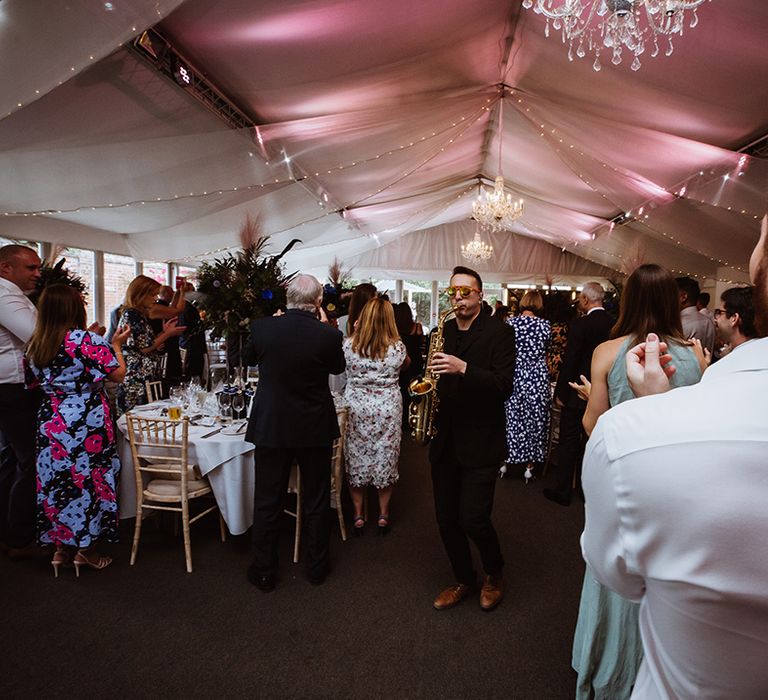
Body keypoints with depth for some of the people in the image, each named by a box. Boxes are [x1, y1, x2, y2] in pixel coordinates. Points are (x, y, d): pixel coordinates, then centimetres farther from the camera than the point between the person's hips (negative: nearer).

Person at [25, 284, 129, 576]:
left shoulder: (34, 345, 5)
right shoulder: (87, 340, -15)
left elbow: (33, 383, 15)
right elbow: (118, 374, -11)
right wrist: (116, 345, 3)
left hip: (51, 422, 6)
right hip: (87, 423, -6)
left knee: (57, 481, 15)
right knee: (89, 480, 6)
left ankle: (62, 546, 26)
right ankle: (85, 549, 16)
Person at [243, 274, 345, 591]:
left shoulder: (263, 327, -12)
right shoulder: (328, 335, -16)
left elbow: (248, 356, 10)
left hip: (270, 427, 1)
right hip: (315, 428, 0)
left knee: (267, 503, 15)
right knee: (316, 501, 17)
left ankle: (263, 571, 28)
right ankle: (317, 567, 32)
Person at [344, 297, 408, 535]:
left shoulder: (348, 344, -10)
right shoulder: (397, 347, -11)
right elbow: (405, 364, 10)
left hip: (356, 408, 1)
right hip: (387, 409, 0)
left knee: (356, 458, 14)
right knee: (385, 458, 13)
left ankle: (358, 515, 23)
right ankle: (383, 515, 25)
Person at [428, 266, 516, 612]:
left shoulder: (499, 332, -6)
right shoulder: (442, 332, 9)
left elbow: (504, 385, -16)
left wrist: (463, 368, -28)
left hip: (480, 443, -5)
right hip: (444, 441, 5)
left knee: (473, 519, -4)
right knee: (446, 519, 11)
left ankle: (494, 573, 28)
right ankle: (464, 580, 35)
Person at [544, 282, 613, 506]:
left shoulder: (580, 324, -18)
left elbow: (569, 361, -18)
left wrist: (560, 393, -9)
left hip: (577, 393, -5)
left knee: (568, 442, 6)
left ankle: (563, 492, 14)